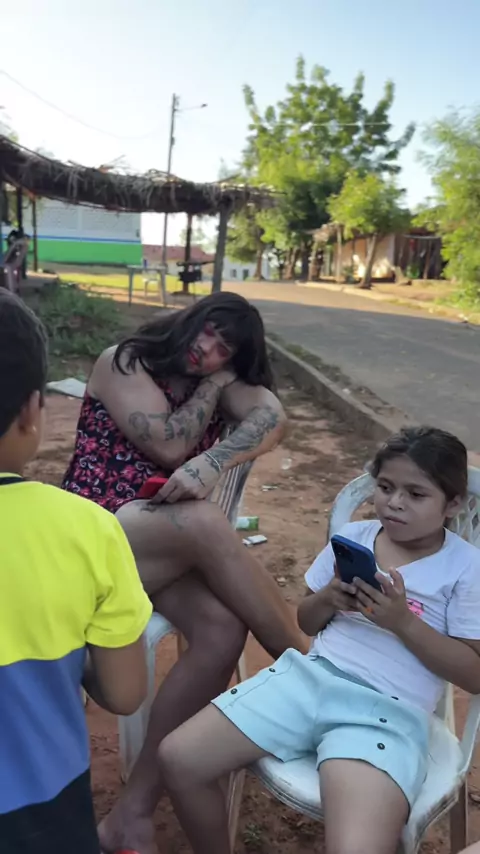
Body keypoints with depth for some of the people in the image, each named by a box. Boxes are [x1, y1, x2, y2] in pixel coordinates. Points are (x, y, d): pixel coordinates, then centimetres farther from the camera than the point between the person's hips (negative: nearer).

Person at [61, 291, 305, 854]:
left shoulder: (223, 383, 13)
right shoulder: (122, 363, 0)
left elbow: (272, 416, -11)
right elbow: (168, 447, -13)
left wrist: (213, 462, -29)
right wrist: (213, 386, -3)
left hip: (170, 544, 5)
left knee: (224, 629, -26)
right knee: (205, 523, -35)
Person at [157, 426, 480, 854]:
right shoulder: (354, 535, 10)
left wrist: (403, 620, -15)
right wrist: (329, 598, -6)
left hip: (387, 711, -4)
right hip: (307, 678, 5)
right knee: (177, 758, -5)